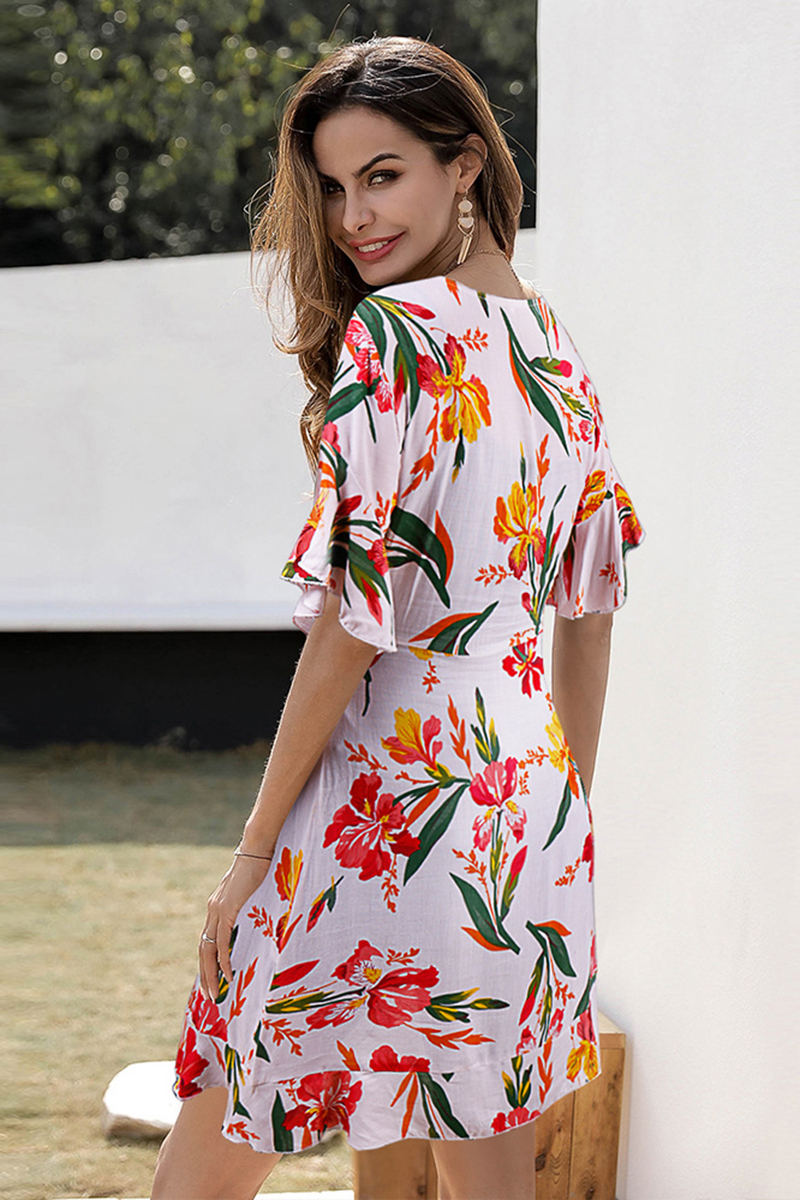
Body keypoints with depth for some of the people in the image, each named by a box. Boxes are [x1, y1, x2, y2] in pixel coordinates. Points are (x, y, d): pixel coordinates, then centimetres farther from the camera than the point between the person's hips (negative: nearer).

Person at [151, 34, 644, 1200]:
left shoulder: (391, 332, -13)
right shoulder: (555, 341, 11)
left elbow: (353, 619, -16)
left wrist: (255, 848, -10)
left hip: (388, 793, -8)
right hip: (532, 808, 8)